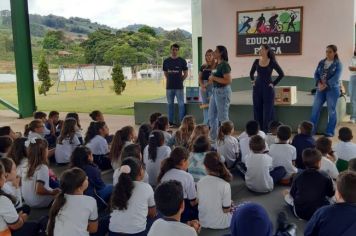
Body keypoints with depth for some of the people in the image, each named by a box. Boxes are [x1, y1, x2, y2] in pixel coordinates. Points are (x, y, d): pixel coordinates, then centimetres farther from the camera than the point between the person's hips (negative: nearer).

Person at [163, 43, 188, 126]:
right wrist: (169, 80, 6)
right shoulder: (166, 61, 7)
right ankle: (170, 122, 17)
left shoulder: (182, 61, 0)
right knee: (170, 104, 9)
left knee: (181, 104, -1)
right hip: (169, 87, 3)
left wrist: (180, 80, 0)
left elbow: (186, 73, 5)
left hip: (179, 87, -3)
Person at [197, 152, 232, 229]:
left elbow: (198, 201, 3)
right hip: (220, 224, -4)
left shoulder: (199, 183, -11)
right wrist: (230, 203, 5)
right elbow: (226, 210, -16)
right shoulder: (225, 185, -24)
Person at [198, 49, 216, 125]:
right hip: (203, 88, 5)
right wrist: (202, 85, -6)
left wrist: (207, 84, -15)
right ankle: (206, 123, 14)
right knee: (205, 106, 7)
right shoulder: (203, 67, 13)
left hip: (212, 87, -5)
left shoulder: (216, 66, -2)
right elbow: (200, 78, 11)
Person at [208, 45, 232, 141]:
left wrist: (214, 78, -18)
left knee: (222, 117, -1)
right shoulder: (217, 64, 11)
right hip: (215, 91, 10)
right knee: (212, 116, 15)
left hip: (223, 91, -10)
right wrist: (211, 79, 7)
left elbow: (228, 80, -23)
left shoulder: (224, 65, -15)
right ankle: (213, 138, 26)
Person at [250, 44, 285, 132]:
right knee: (257, 110, 7)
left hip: (268, 89, -4)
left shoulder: (272, 62, -6)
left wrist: (274, 83, -6)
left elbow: (281, 74, -3)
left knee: (268, 111, 1)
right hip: (257, 88, 4)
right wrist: (252, 81, 8)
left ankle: (267, 131, 10)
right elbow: (251, 73, 20)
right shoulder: (256, 61, 5)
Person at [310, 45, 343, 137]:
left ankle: (330, 131, 12)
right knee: (315, 108, 1)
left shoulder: (338, 64, -4)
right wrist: (319, 84, -13)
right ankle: (311, 130, 8)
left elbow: (336, 77, -14)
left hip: (332, 89, -4)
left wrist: (325, 85, -22)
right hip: (321, 89, 4)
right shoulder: (321, 62, 9)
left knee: (331, 111, 2)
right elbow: (316, 74, 5)